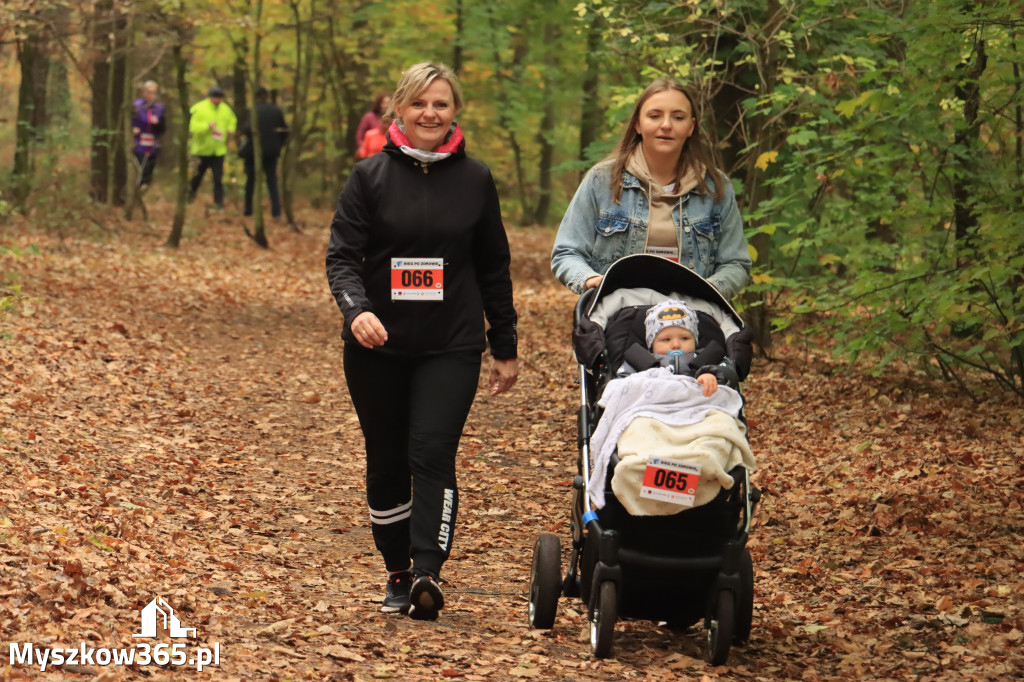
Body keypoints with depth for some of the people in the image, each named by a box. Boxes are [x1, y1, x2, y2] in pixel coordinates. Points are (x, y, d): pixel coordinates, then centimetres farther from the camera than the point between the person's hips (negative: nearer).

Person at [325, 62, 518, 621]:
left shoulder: (475, 180, 6)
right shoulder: (370, 176, 2)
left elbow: (493, 267, 13)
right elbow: (342, 255, -3)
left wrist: (505, 347, 15)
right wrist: (356, 307, -23)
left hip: (451, 347, -1)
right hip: (378, 346, 1)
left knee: (432, 454, -15)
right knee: (387, 463, 6)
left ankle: (427, 572, -22)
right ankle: (397, 574, 19)